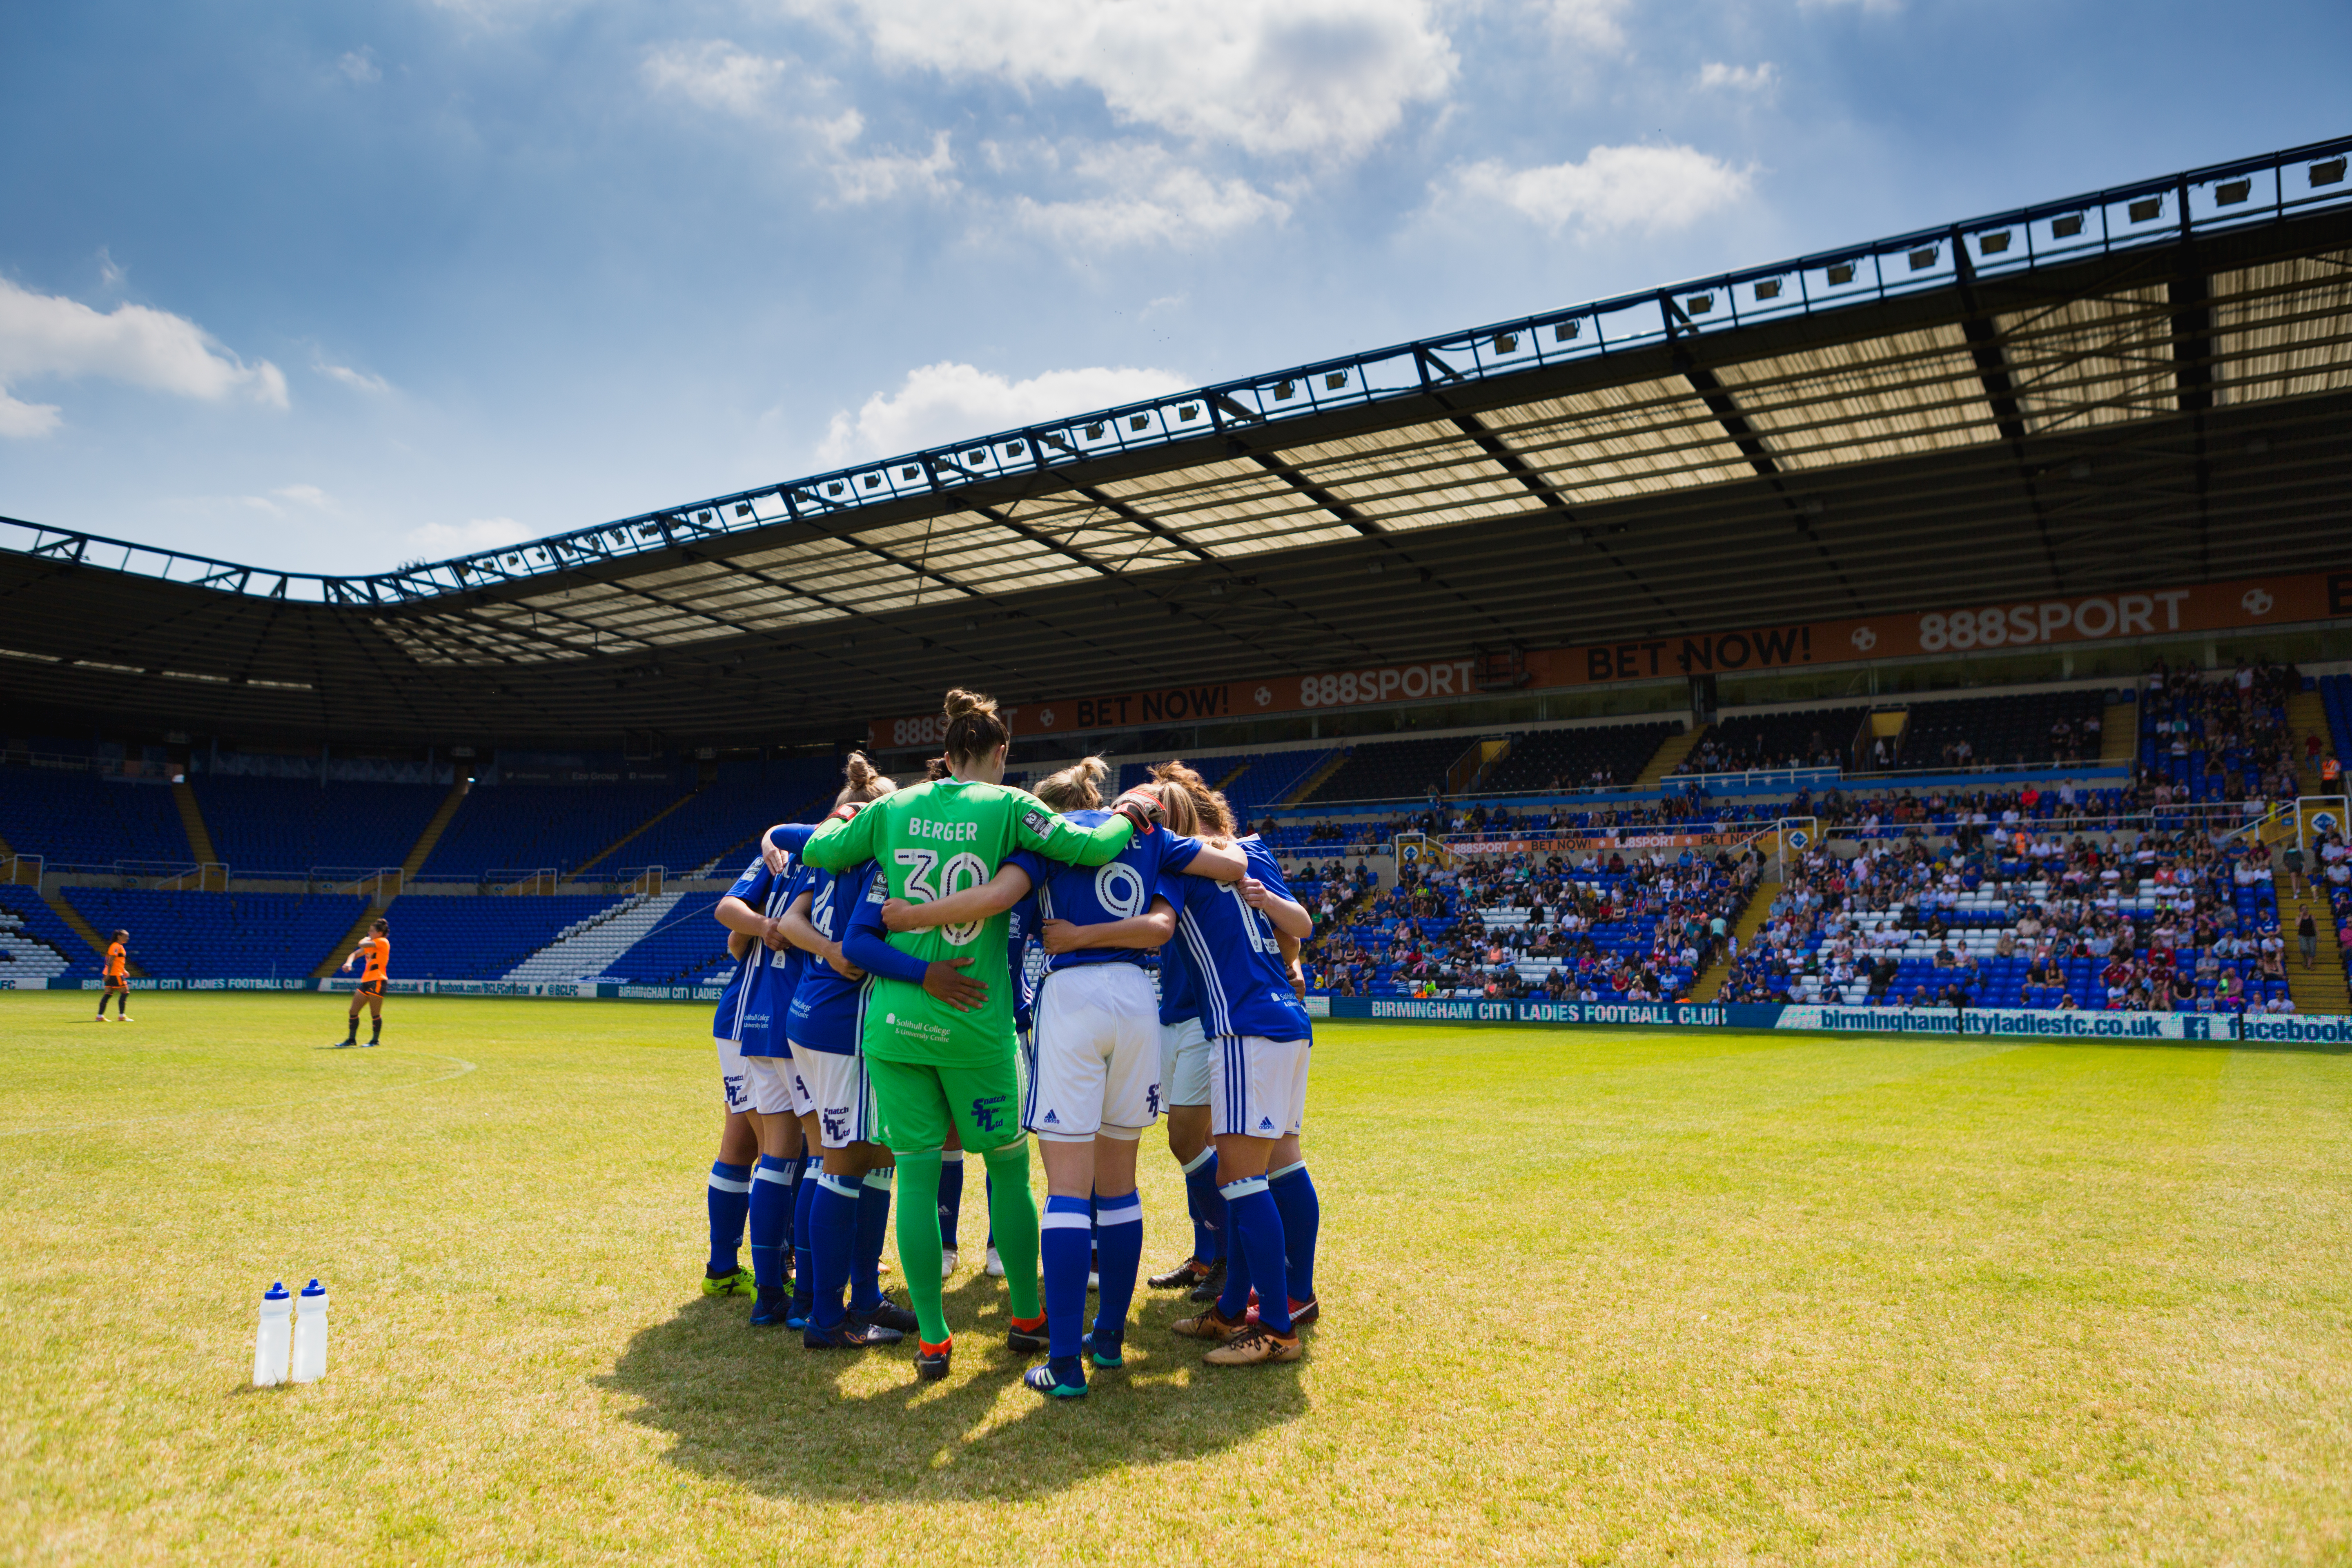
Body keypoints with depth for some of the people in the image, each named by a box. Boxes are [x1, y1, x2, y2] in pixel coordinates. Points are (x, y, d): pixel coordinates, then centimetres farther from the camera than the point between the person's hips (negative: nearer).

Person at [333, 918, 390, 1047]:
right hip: (366, 981, 9)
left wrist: (365, 939, 7)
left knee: (375, 1014, -4)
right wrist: (349, 963, 0)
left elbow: (362, 945, -16)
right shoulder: (370, 944, 20)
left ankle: (376, 1040, 7)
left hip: (377, 982, -9)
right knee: (353, 1011, 7)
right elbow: (355, 954, 21)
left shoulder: (383, 942, -7)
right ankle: (351, 1039, 15)